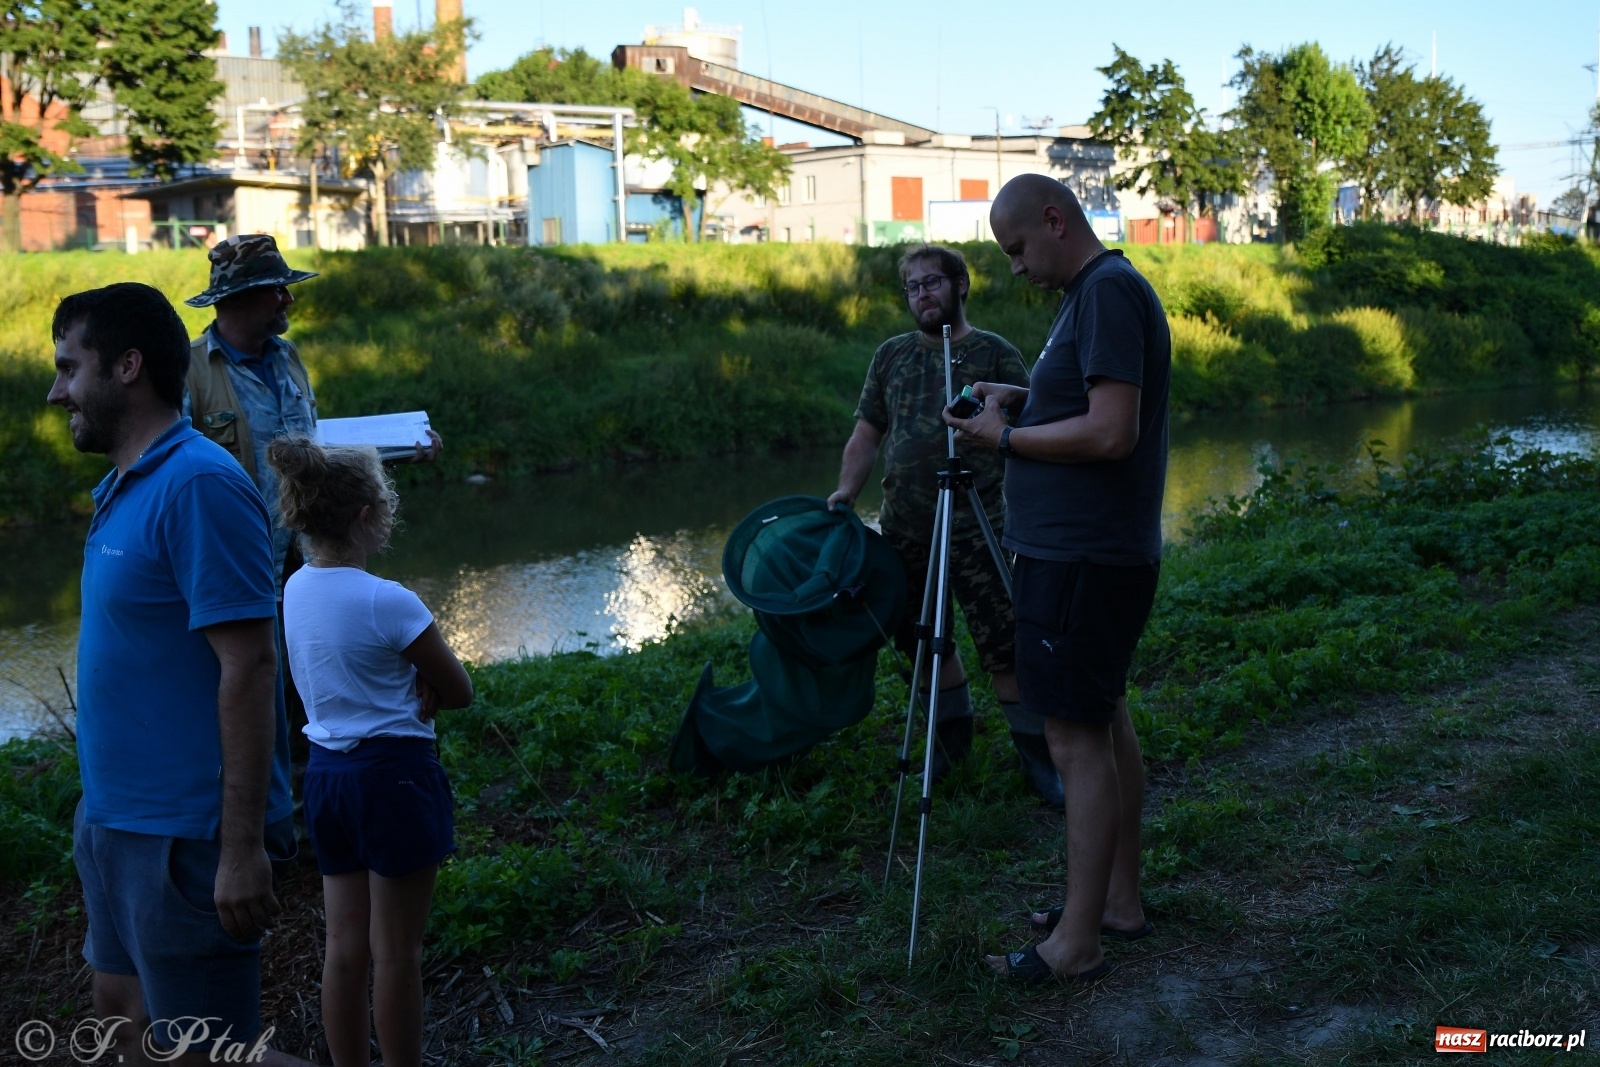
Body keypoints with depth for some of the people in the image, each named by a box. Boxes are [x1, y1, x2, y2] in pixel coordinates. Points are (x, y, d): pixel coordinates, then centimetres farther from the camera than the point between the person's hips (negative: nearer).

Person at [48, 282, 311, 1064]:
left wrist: (243, 847, -24)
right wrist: (102, 809, 18)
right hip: (113, 817, 9)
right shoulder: (123, 487, 10)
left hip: (181, 835, -9)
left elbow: (248, 667, -23)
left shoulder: (197, 486, -19)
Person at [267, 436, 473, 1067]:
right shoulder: (388, 603, -20)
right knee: (396, 953, 5)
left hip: (326, 772, 7)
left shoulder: (295, 590, 3)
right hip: (393, 773, -7)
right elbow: (460, 692, -10)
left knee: (344, 948, 15)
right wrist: (418, 693, 3)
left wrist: (401, 693, -1)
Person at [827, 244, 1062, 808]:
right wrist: (846, 490, 1)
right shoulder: (891, 354, 13)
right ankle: (954, 735, 33)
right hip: (904, 529, 5)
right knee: (924, 639, 14)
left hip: (974, 528, -5)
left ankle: (1037, 757, 7)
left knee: (1004, 650, -6)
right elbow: (867, 434, 14)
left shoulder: (995, 353, 0)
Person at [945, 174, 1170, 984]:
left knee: (1077, 736, -6)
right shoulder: (1091, 291, 16)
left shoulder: (1110, 290, -16)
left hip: (1083, 559, -11)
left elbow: (1113, 432, -23)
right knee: (1104, 719, 16)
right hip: (1098, 552, 11)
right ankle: (1119, 900, 27)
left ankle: (1077, 943, 1)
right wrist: (1025, 401, 10)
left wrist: (1007, 438, -13)